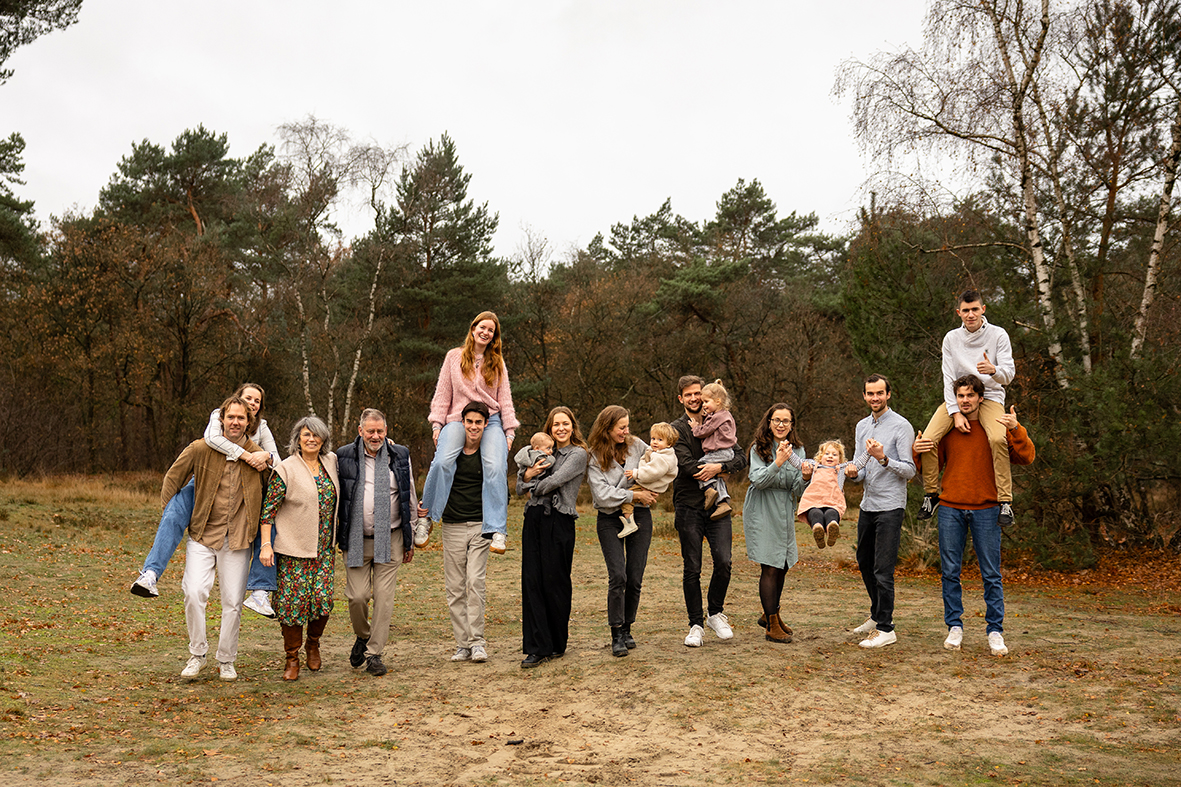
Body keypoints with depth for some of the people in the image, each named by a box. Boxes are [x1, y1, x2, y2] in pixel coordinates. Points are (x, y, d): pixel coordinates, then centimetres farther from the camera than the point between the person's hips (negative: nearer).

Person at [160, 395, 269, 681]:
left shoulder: (258, 456, 0)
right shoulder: (200, 449, -4)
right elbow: (173, 478, 8)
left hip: (237, 540, 1)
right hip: (202, 536, -1)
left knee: (233, 602, 3)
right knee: (194, 592, -16)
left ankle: (227, 660, 22)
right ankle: (197, 653, 6)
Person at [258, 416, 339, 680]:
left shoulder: (331, 461, 6)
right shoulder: (285, 470, -8)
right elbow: (269, 509, -9)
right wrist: (266, 544, -14)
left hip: (324, 547, 4)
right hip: (293, 548, -4)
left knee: (324, 597, -1)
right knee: (294, 599, -2)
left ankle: (313, 643, 27)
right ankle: (292, 658, 15)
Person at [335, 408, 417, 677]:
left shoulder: (400, 456, 5)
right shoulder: (344, 456, 2)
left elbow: (409, 500, 11)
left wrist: (410, 540, 11)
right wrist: (336, 537, 7)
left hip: (390, 539, 0)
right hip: (357, 540, 0)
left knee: (384, 597, -1)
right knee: (357, 596, -4)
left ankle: (375, 653, 10)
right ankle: (362, 637, 25)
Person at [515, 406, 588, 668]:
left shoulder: (578, 454, 0)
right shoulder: (545, 452, 18)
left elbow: (555, 481, -13)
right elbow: (521, 487, 14)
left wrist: (535, 486, 4)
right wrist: (530, 473, -7)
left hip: (559, 521, -6)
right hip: (534, 518, 6)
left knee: (554, 582, -1)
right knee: (531, 580, -1)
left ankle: (558, 645, 15)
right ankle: (538, 648, 1)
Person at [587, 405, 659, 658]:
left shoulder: (636, 445, 2)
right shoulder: (594, 457, -6)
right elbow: (602, 495, -14)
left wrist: (649, 490, 0)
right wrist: (635, 495, -14)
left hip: (639, 516, 3)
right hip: (610, 520, -3)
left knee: (635, 579, 3)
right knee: (618, 576, -13)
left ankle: (627, 629, 21)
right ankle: (617, 636, -4)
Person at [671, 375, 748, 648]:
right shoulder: (677, 429, 2)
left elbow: (741, 458, 2)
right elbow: (686, 464, -12)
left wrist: (719, 466, -16)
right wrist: (715, 469, -7)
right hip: (689, 505, -2)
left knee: (723, 561, -8)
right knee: (692, 569, 1)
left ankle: (716, 613, 15)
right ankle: (696, 625, 14)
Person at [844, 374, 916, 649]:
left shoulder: (901, 426, -9)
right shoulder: (862, 426, 13)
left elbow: (909, 471, -13)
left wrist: (883, 459, -27)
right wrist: (855, 473, -3)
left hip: (890, 506, -8)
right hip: (867, 504, 8)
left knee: (883, 570, -8)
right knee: (865, 563, 18)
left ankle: (886, 629, -1)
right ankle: (877, 614, 35)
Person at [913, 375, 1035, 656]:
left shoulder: (998, 427, 3)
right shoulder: (946, 429, 8)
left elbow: (1026, 457, -5)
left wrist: (1016, 430, -19)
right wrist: (918, 451, -5)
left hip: (986, 510, -2)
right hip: (950, 509, 2)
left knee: (991, 574, 2)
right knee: (950, 572, 5)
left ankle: (995, 631, 11)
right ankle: (954, 627, 16)